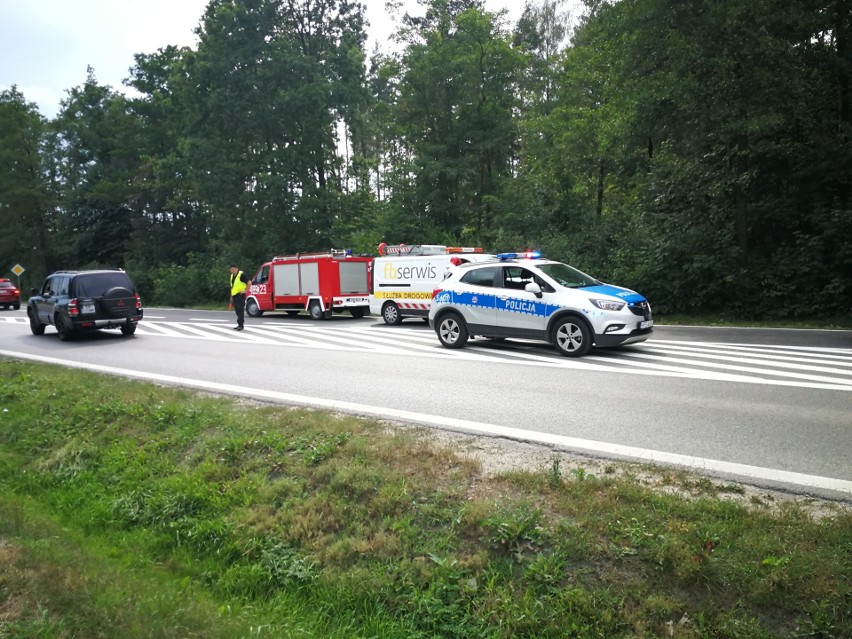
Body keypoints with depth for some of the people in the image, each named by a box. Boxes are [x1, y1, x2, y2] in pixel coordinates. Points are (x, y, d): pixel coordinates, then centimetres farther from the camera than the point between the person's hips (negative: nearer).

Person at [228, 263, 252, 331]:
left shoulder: (241, 274, -10)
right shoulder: (232, 276, 17)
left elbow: (249, 283, -14)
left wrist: (245, 290, -15)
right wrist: (231, 297, 20)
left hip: (240, 295, -9)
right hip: (234, 295, 9)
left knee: (240, 310, -11)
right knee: (237, 310, 10)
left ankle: (240, 325, -11)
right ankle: (240, 325, 15)